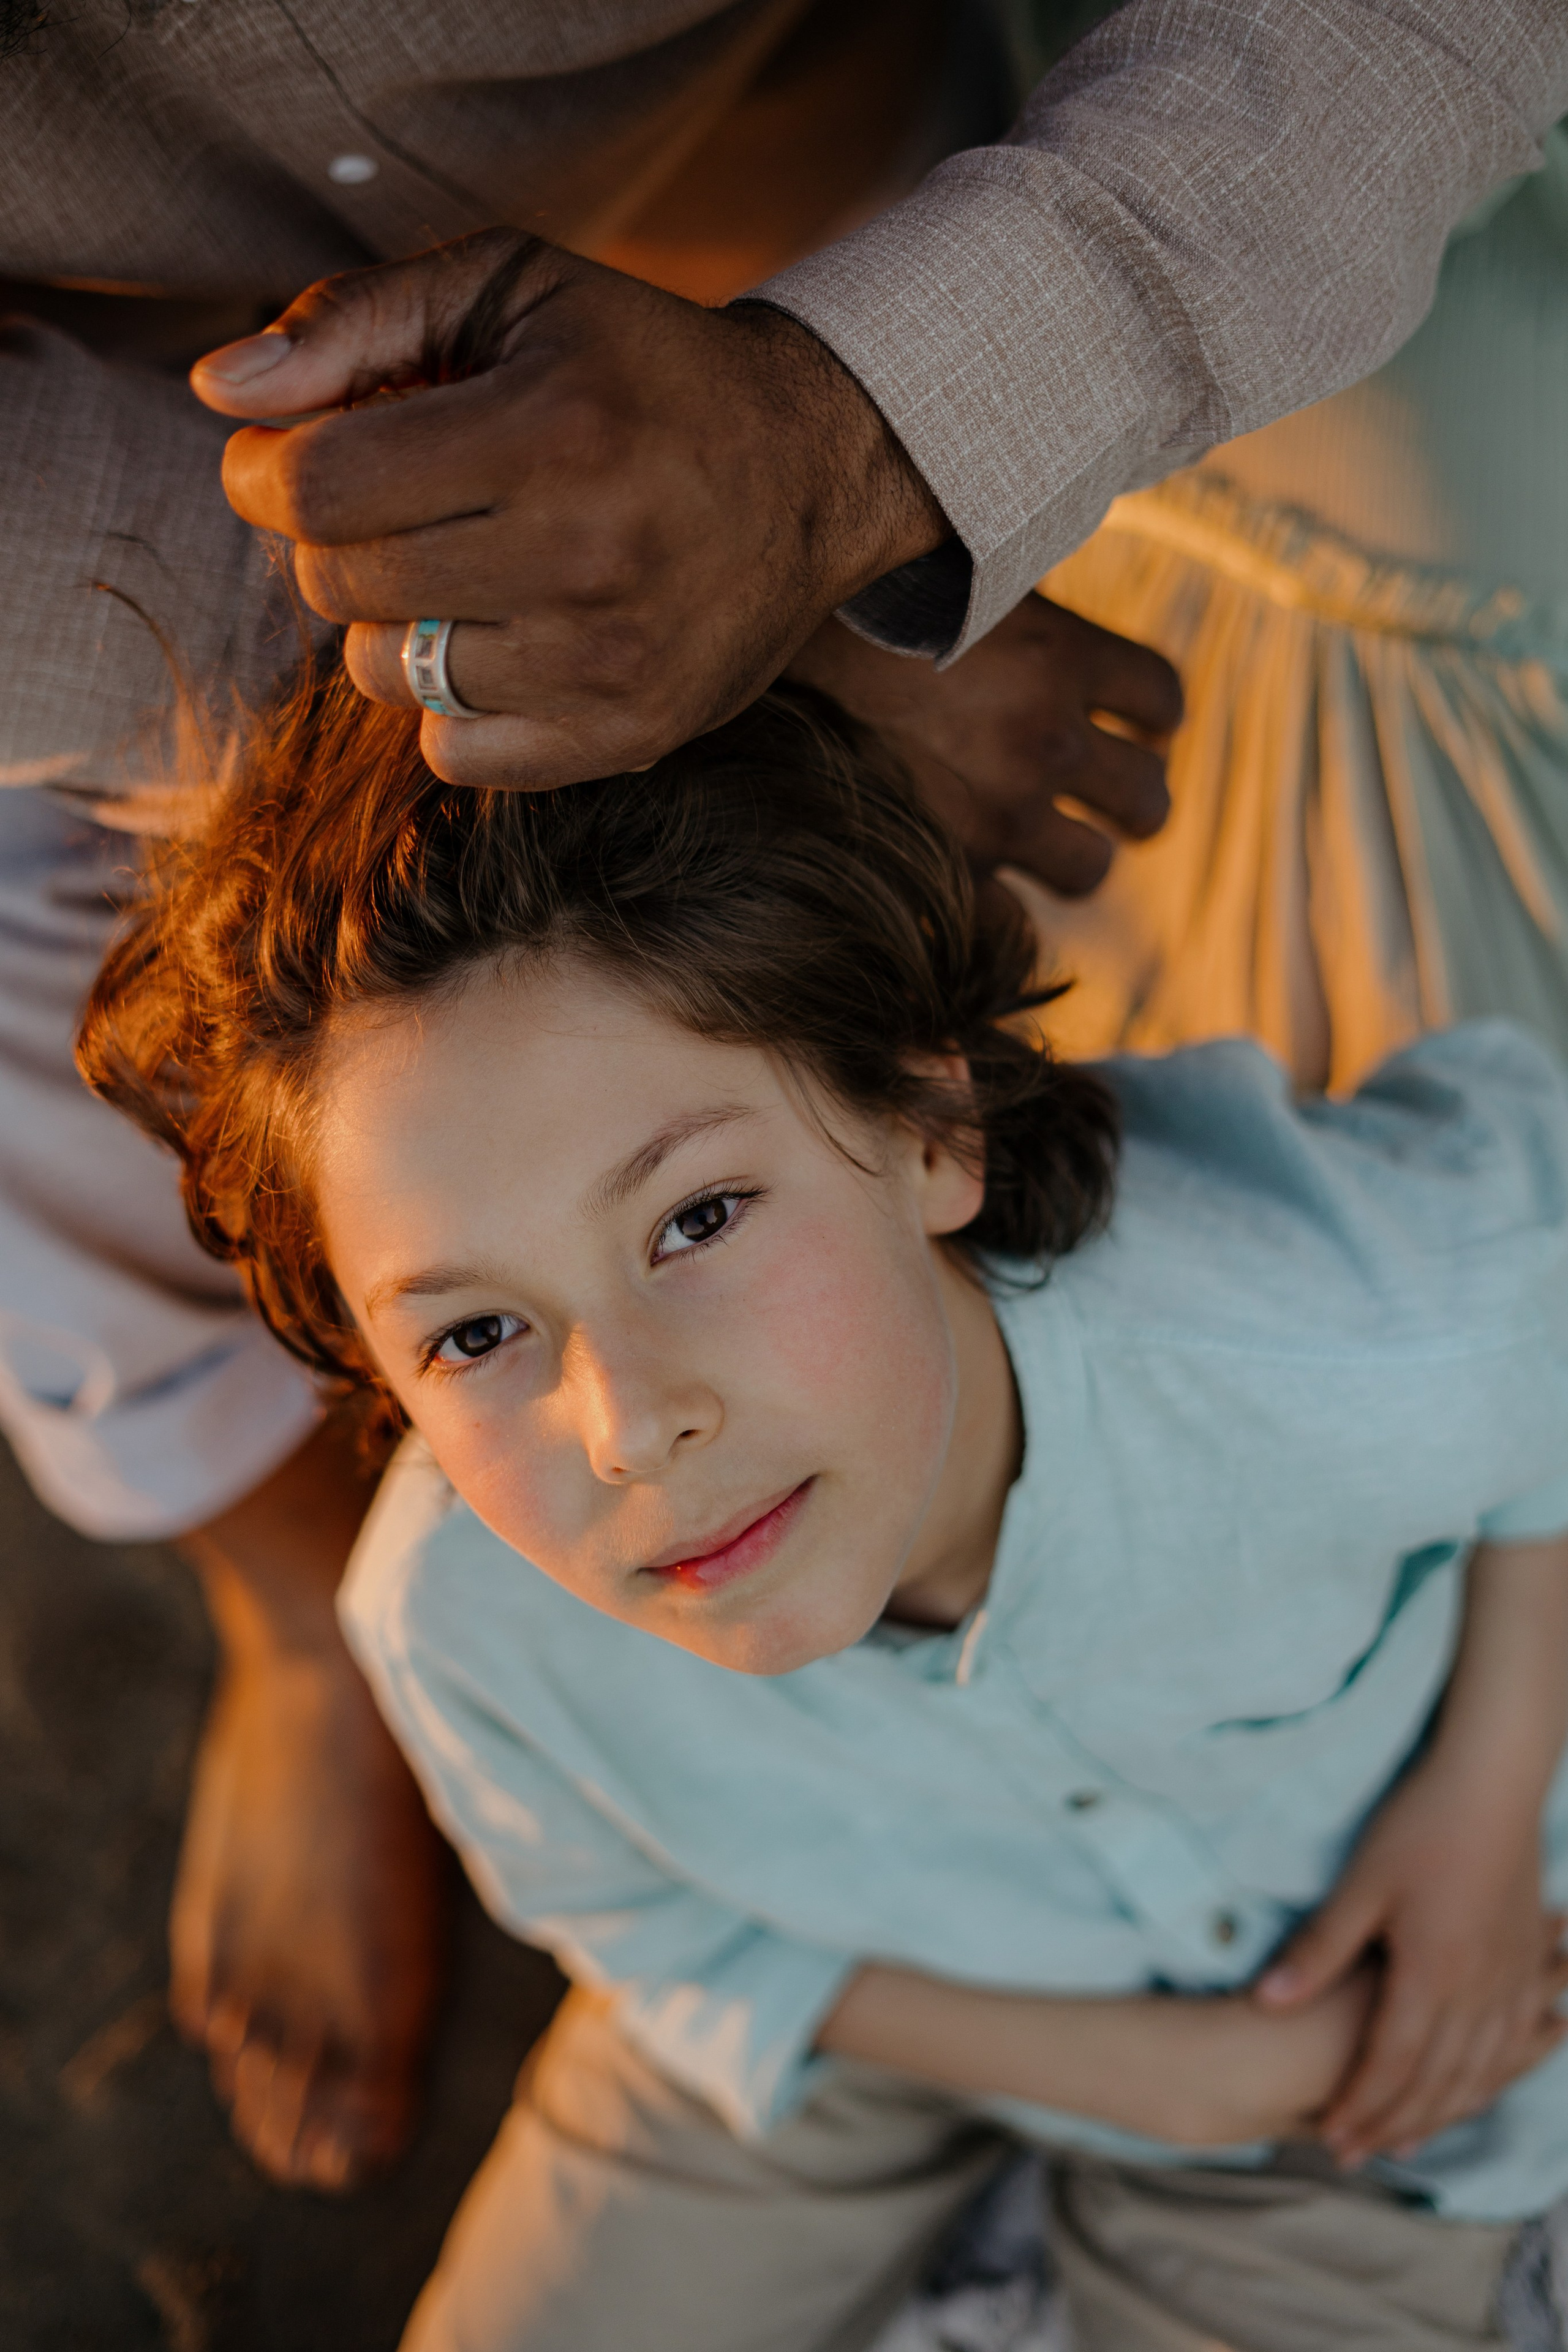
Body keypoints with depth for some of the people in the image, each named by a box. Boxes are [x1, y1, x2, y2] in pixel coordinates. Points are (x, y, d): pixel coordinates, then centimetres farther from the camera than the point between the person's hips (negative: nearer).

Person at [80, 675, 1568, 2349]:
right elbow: (650, 1925, -10)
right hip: (872, 1997, 1)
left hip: (1351, 1973, 0)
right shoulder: (463, 1622, -32)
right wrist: (1163, 2074, -17)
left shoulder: (1358, 1343, -40)